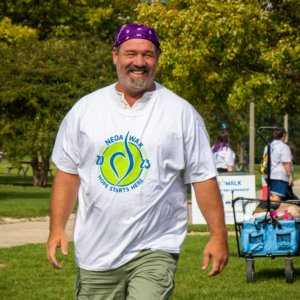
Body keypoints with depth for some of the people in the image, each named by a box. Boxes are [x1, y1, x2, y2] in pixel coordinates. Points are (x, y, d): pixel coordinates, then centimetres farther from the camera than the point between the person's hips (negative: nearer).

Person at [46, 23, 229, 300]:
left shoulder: (181, 113, 2)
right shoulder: (85, 109, 8)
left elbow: (203, 177, 3)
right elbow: (68, 173, 11)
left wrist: (218, 235, -2)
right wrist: (57, 228, 2)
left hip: (155, 249, -2)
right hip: (96, 253, 3)